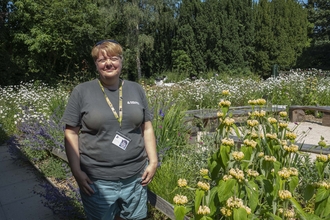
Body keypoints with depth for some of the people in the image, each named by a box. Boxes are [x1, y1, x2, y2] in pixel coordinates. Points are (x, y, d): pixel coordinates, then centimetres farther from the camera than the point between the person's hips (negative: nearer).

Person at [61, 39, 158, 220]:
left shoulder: (136, 90, 3)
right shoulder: (81, 92, -5)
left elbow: (147, 129, 6)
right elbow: (71, 133, -4)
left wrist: (153, 161, 0)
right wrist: (77, 171, -9)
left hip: (135, 176, 3)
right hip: (97, 179, -2)